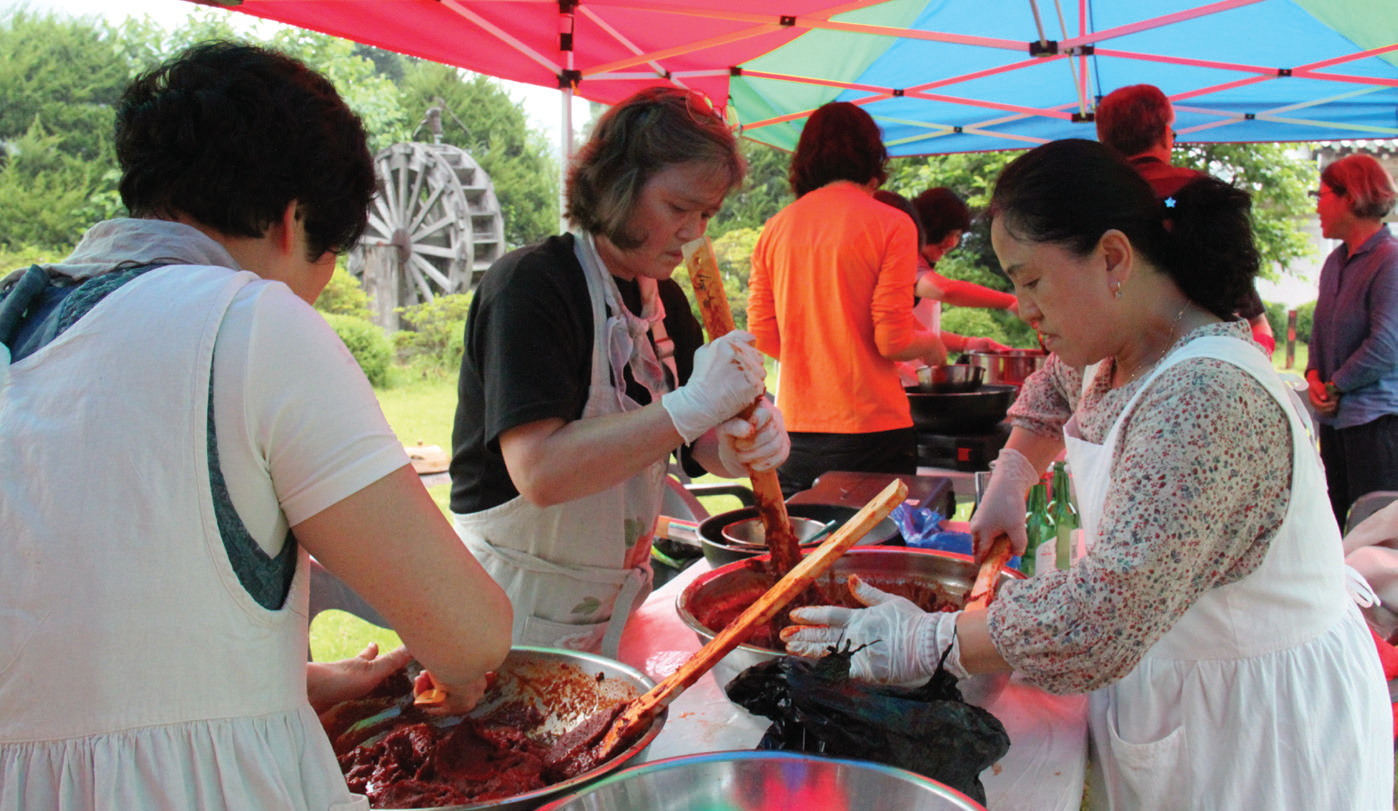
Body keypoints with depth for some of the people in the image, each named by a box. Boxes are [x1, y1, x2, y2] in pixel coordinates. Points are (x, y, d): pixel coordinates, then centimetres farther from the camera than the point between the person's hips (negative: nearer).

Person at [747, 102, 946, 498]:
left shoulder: (775, 228, 6)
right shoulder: (891, 224, -6)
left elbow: (762, 335, 6)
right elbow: (892, 341, -10)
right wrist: (931, 344, 11)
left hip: (794, 426, 4)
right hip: (871, 426, -4)